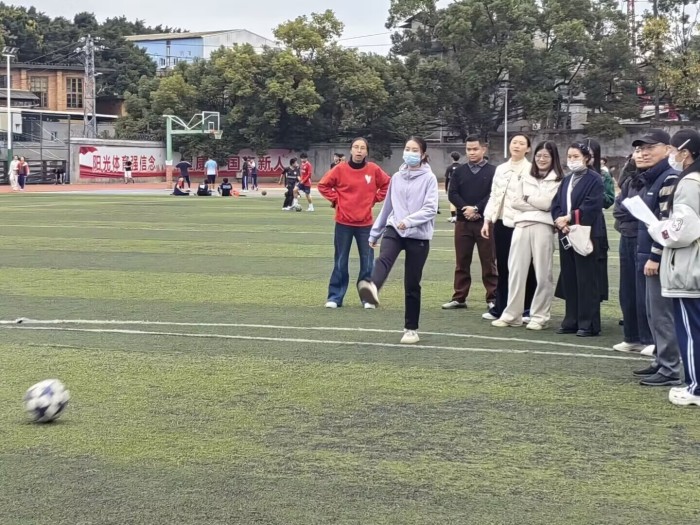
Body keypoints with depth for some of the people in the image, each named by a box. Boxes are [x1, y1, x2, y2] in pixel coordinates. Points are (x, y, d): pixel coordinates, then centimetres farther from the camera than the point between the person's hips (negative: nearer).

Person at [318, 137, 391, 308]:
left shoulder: (373, 169, -1)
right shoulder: (340, 169, -4)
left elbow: (387, 185, 13)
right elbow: (323, 185, 5)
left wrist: (375, 199, 4)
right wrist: (335, 199, -2)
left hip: (365, 223, 1)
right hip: (343, 222, -1)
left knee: (367, 262, 4)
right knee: (340, 262, 4)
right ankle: (335, 297, 10)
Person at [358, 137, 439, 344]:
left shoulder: (429, 178, -3)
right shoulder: (397, 177, 10)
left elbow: (430, 209, -12)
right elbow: (387, 206, 18)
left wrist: (409, 221, -24)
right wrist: (375, 233, 22)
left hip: (418, 235, -3)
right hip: (394, 230, 3)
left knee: (412, 285, 2)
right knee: (384, 258, -31)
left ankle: (411, 329, 13)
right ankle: (373, 289, -59)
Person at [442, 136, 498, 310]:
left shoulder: (493, 171, 1)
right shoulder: (459, 172, 11)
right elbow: (452, 194, 2)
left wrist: (476, 209, -16)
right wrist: (466, 209, -13)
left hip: (485, 221, -3)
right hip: (463, 222, 3)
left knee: (488, 262, 1)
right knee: (462, 262, 7)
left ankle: (493, 298, 6)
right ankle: (459, 298, 13)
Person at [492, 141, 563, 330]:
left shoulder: (558, 180, 2)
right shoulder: (525, 178, 18)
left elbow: (548, 203, -10)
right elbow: (515, 202, 7)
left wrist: (527, 198, 1)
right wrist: (538, 204, -3)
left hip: (543, 227, -4)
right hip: (521, 226, 5)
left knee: (543, 274, 0)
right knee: (516, 271, 4)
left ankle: (540, 316, 7)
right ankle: (511, 315, 10)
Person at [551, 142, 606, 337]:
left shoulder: (594, 180, -4)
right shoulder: (566, 180, 18)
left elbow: (591, 206, -15)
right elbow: (556, 204, 11)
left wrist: (568, 218, -15)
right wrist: (560, 222, -8)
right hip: (566, 234, 7)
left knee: (586, 280, -5)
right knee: (568, 280, 8)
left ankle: (589, 324, -1)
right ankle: (571, 321, 15)